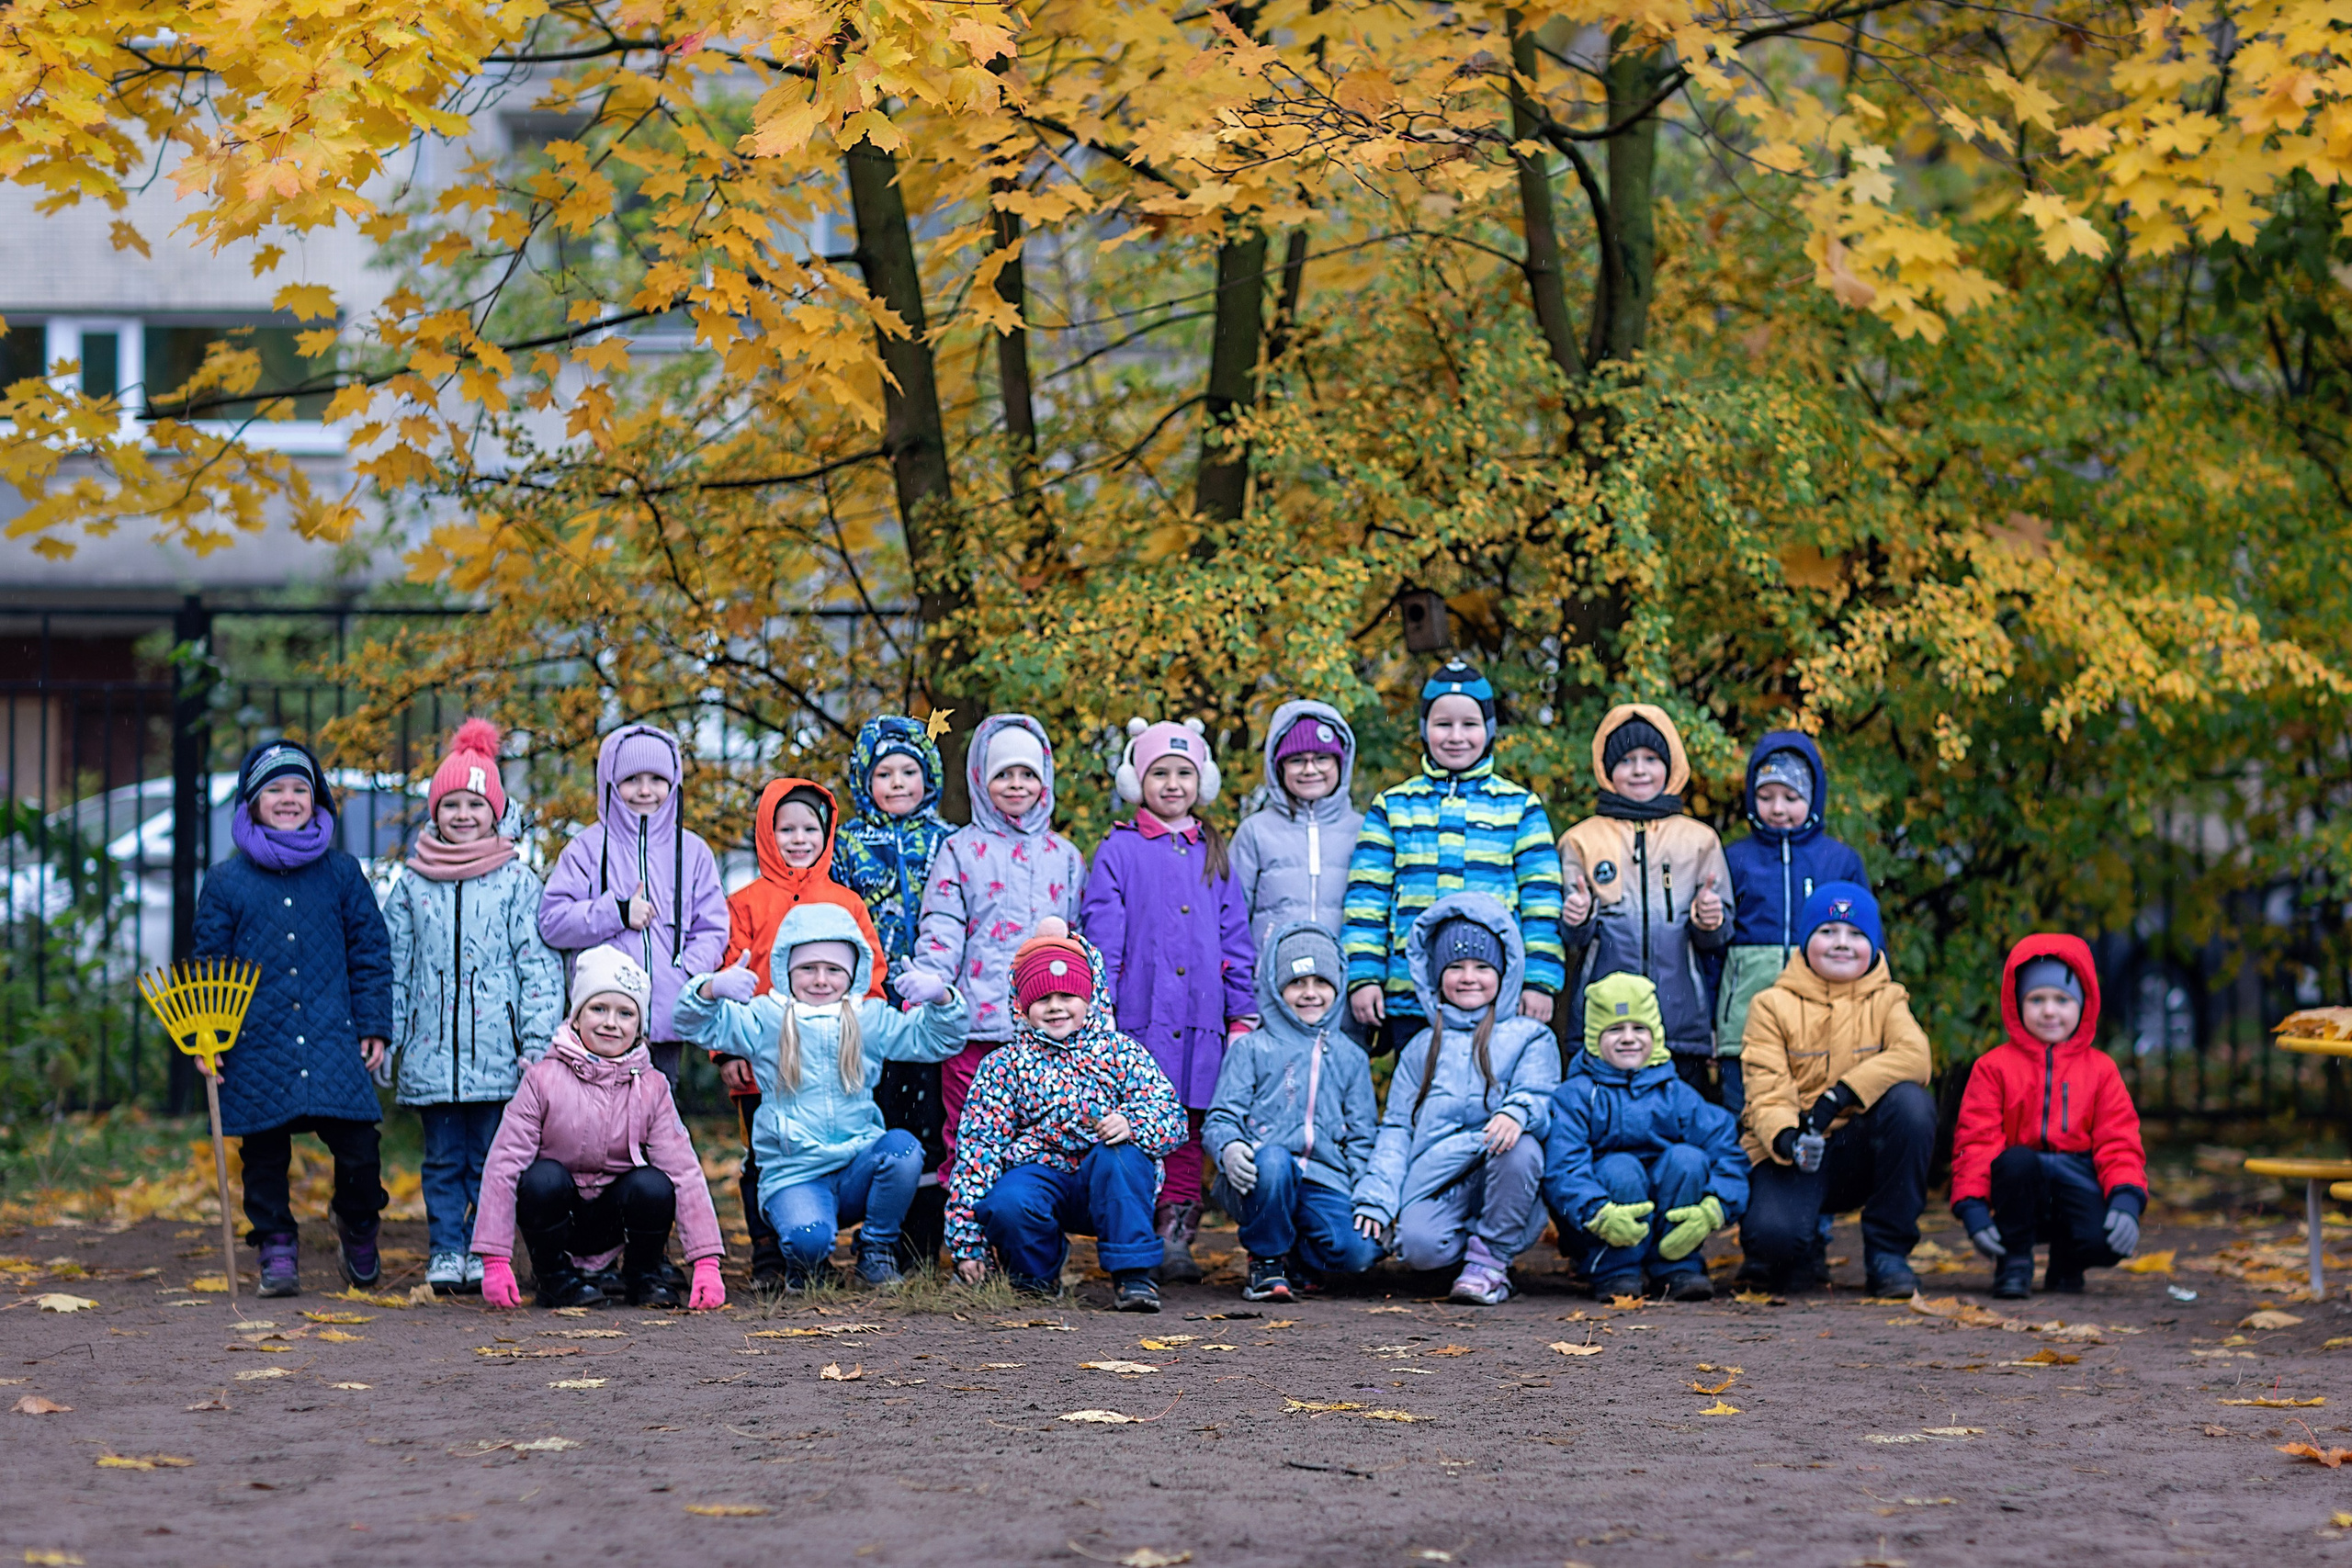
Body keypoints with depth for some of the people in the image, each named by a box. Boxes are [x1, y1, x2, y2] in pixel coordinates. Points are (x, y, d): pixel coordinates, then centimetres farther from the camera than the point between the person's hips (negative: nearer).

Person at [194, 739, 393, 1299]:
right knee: (265, 1157, 4)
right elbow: (209, 963, 8)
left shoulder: (342, 874, 8)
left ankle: (358, 1229, 22)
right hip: (257, 1046, 0)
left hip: (333, 1040, 0)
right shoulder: (226, 881, 5)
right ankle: (277, 1248, 20)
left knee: (358, 1147, -5)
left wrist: (374, 1026, 5)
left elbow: (370, 954, 11)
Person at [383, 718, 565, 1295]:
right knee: (444, 1157, 6)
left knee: (491, 1157, 2)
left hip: (497, 1047, -2)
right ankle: (444, 1252, 14)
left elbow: (539, 965, 0)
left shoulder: (517, 882, 2)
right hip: (432, 1048, 2)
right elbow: (393, 966, 13)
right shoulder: (412, 884, 8)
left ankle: (483, 1252, 11)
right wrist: (384, 1039, 8)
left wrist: (538, 1042, -7)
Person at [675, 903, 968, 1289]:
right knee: (809, 1238, -34)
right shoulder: (765, 1020, 4)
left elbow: (937, 1040, 12)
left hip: (858, 1170, 3)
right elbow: (697, 1025, -3)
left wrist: (941, 998, -10)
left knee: (902, 1148, -30)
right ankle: (804, 1262, 9)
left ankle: (877, 1250, -4)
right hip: (793, 1175, -3)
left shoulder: (872, 1021, 11)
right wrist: (712, 989, -25)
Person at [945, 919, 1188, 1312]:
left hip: (1108, 1186, 0)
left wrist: (1132, 1124, -27)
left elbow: (1171, 1116, -1)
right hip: (1039, 1173, 0)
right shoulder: (1005, 1065, 6)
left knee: (1120, 1157, -34)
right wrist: (966, 1241, -7)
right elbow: (977, 1146, 1)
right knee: (1007, 1204, -34)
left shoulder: (1120, 1052, 7)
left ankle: (1132, 1275, -23)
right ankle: (1037, 1274, 1)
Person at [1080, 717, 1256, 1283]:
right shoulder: (1118, 851, 3)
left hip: (1200, 1017, 3)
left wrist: (1243, 1012, 10)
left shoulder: (1213, 855, 15)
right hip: (1138, 1015, -3)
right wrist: (1098, 1014, -6)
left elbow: (1235, 935, 16)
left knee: (1187, 1129, 3)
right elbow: (1101, 935, 0)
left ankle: (1176, 1233, 7)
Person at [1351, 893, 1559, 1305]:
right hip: (1436, 1185, 0)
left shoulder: (1530, 1038, 14)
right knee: (1418, 1245, -33)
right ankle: (1463, 1251, 4)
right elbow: (1396, 1128, 15)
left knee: (1519, 1146, -35)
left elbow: (1539, 1096, -3)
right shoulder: (1422, 1049, 22)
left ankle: (1490, 1259, -16)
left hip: (1507, 1191, 0)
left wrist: (1516, 1113, -30)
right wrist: (1376, 1200, -1)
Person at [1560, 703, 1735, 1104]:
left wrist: (1710, 921, -13)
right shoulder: (1582, 840, 12)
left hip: (1683, 1021, 1)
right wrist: (1576, 922, -16)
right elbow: (1573, 939, 7)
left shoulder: (1699, 840, 14)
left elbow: (1719, 938, 10)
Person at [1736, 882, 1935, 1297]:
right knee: (1773, 1234, -33)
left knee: (1911, 1101, -29)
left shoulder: (1886, 1001, 7)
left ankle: (1888, 1251, -16)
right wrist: (1786, 1138, -31)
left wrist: (1840, 1095, -28)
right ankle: (1802, 1254, 10)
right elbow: (1767, 1093, -7)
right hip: (1791, 1153, -2)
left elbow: (1914, 1056, -15)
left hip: (1860, 1153, 2)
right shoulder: (1773, 1006, 3)